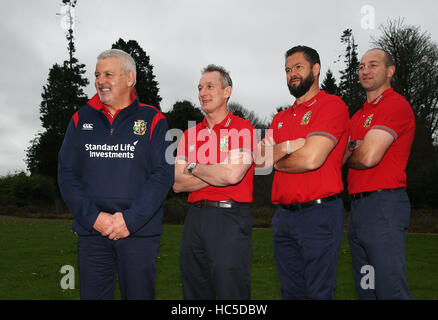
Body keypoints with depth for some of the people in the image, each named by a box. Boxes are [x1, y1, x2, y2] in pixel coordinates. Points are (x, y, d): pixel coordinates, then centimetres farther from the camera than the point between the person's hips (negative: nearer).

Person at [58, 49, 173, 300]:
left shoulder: (152, 120, 2)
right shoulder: (82, 119, 10)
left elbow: (163, 174, -5)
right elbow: (67, 173, 5)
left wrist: (131, 219, -14)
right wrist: (93, 217, -9)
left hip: (140, 231, -2)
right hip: (91, 231, 2)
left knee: (139, 294, 4)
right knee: (92, 294, 7)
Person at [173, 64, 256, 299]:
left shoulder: (243, 129, -3)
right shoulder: (190, 134, 14)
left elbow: (232, 175, -18)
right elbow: (178, 183, 5)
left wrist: (194, 168, -3)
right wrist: (217, 173, -6)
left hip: (230, 219, -6)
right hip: (195, 217, 6)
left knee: (231, 291, 0)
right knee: (194, 292, 14)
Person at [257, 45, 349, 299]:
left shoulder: (332, 104, -5)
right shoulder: (281, 118, 19)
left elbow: (311, 159, -17)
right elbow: (260, 158, 6)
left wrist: (277, 161, 1)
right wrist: (291, 146, -11)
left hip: (319, 214, -7)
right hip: (284, 216, 7)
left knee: (318, 292, -1)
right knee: (291, 292, 14)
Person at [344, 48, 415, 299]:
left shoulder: (396, 104, -8)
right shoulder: (359, 116, 21)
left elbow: (368, 157, -18)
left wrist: (347, 156, 3)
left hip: (384, 204, -9)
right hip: (358, 207, 10)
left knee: (391, 289, -7)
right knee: (365, 289, 15)